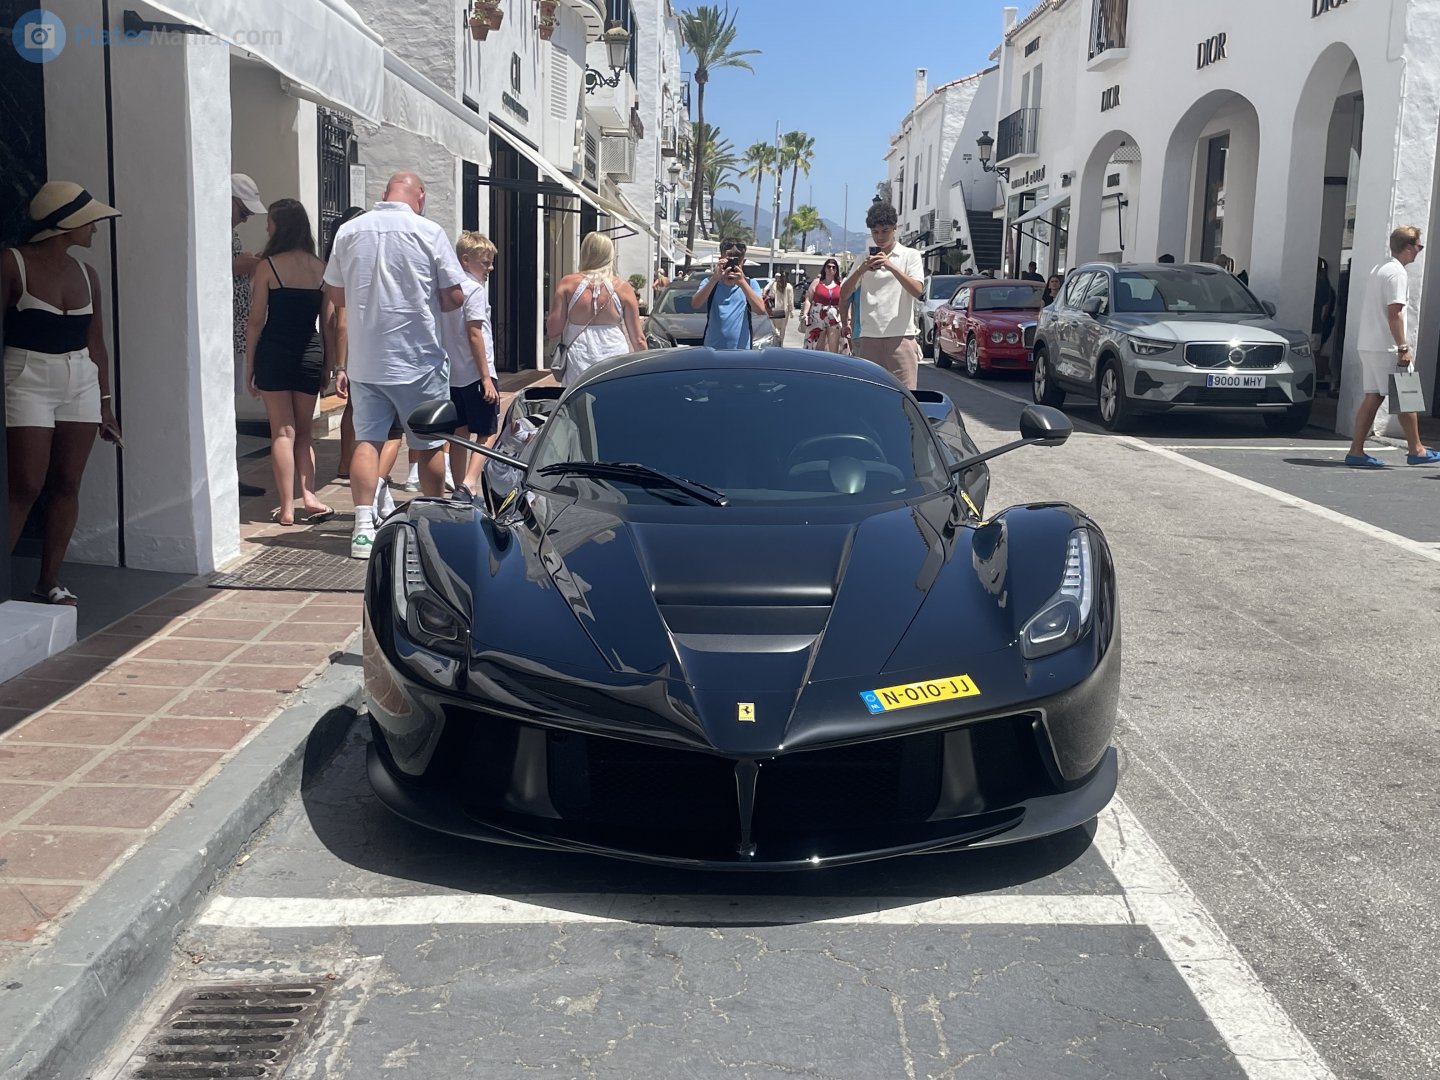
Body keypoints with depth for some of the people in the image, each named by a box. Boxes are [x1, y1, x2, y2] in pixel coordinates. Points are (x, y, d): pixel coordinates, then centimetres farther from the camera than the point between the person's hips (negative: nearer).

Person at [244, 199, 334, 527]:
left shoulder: (268, 266, -7)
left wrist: (249, 366, 1)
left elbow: (256, 321, -6)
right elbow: (329, 321, 5)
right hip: (310, 353, 3)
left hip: (274, 353, -3)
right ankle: (308, 494, 0)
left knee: (283, 432, 4)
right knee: (303, 431, 16)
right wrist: (327, 364, 13)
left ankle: (287, 507, 3)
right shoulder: (321, 267, 3)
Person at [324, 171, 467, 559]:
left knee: (366, 440, 7)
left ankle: (364, 528, -1)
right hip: (418, 360, -2)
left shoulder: (349, 231, 3)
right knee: (428, 446, 11)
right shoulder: (429, 233, -8)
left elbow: (336, 296, 8)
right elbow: (454, 297, -6)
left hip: (364, 361, 3)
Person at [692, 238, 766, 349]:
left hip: (742, 349, 0)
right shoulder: (710, 282, 6)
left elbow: (761, 310, -11)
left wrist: (742, 282, -20)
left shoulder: (750, 284, 6)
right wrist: (715, 279, -22)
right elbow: (695, 304, -12)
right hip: (712, 349, 0)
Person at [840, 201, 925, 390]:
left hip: (901, 336, -3)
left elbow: (917, 291, -8)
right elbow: (844, 296, 7)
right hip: (869, 337, 3)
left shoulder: (910, 255, 7)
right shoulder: (864, 259, 15)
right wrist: (861, 270, -8)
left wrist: (891, 266, -17)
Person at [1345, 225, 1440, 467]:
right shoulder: (1397, 273, -12)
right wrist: (1403, 348, -19)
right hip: (1387, 347, -9)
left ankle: (1356, 451, 1)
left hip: (1368, 345, 9)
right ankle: (1416, 450, 10)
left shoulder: (1378, 270, 17)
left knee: (1372, 397, 7)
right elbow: (1394, 313, -20)